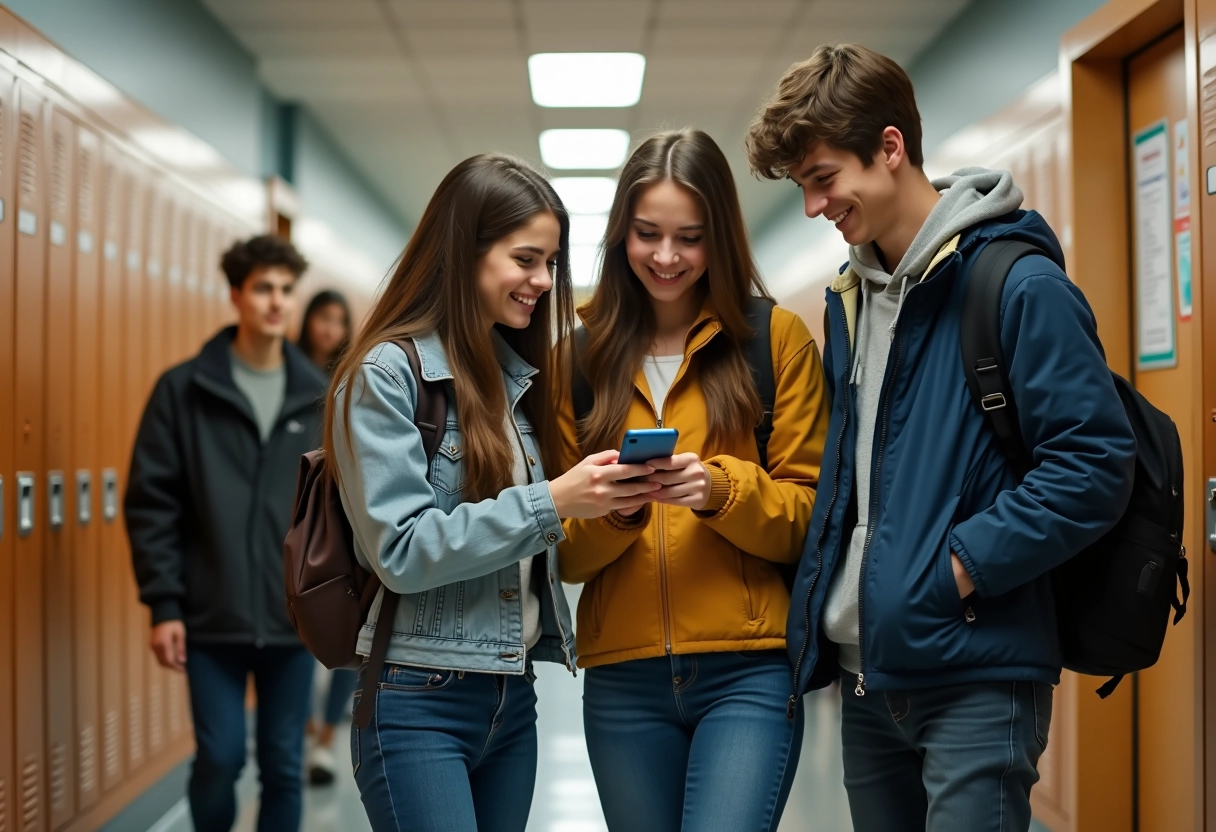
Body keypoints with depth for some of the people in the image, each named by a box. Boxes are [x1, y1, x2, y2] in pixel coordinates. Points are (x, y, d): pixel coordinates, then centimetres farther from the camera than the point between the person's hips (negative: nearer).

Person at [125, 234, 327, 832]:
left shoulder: (321, 397, 5)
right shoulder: (183, 390, -2)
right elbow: (151, 503, -3)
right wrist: (163, 604, -8)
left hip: (295, 617, 2)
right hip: (212, 618, -2)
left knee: (284, 765, 8)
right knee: (220, 757, 1)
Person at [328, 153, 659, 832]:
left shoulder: (519, 371, 11)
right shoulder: (387, 373, -10)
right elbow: (401, 551, -17)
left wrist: (604, 502, -3)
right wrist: (551, 502, -24)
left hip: (513, 697, 7)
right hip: (420, 704, -7)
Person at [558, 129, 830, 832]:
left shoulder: (777, 338, 2)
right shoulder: (584, 350, 8)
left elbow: (809, 513, 2)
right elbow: (564, 551, 8)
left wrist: (723, 489, -16)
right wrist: (611, 510, -13)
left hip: (748, 672, -2)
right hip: (622, 677, 3)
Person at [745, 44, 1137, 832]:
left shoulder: (1020, 284, -11)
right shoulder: (851, 299, 13)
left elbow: (1096, 465, -16)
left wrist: (957, 567, -18)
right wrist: (818, 610, 11)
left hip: (976, 675, -7)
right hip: (868, 673, 8)